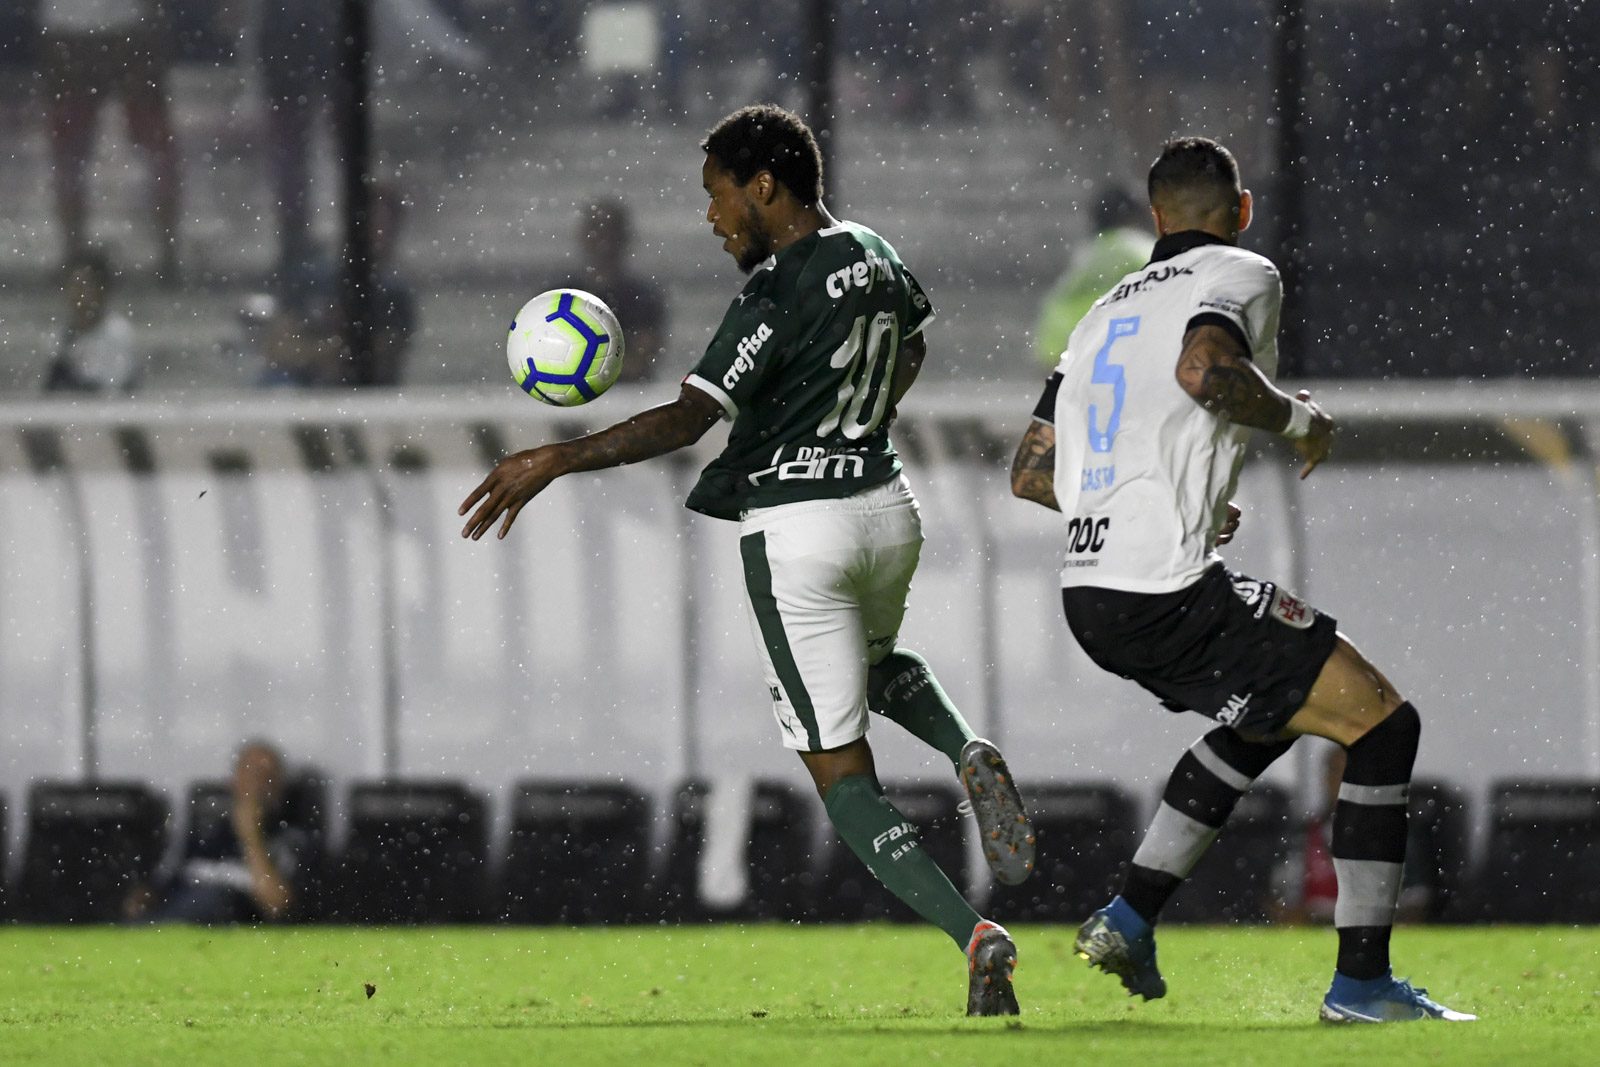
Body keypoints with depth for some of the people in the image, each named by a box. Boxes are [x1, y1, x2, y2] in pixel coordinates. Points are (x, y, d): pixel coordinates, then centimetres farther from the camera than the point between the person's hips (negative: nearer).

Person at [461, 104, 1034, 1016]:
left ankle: (973, 935, -17)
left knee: (843, 773, -1)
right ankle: (969, 754, 6)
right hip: (888, 506, 8)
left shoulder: (778, 298, -19)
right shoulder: (876, 258, 6)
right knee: (877, 665, 37)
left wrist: (556, 461, -29)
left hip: (795, 529, -7)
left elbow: (687, 419, -28)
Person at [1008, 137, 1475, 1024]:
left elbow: (1030, 472, 22)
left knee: (1275, 714, 30)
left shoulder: (1106, 311, 22)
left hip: (1091, 596, 9)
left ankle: (1130, 917, 23)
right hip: (1169, 593, -9)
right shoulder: (1241, 276, -1)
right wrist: (1298, 417, -7)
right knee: (1381, 723, -1)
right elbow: (1204, 367, -24)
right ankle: (1361, 979, -4)